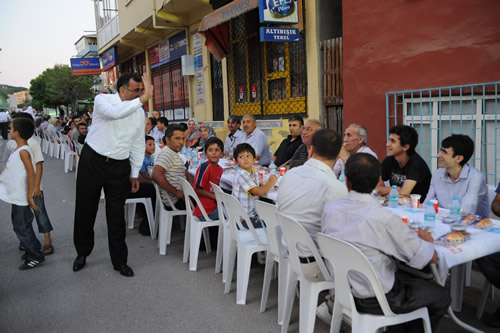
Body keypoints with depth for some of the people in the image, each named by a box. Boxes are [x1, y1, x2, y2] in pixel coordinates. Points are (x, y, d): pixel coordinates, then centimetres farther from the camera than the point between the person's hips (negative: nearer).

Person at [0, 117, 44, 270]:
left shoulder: (23, 151, -19)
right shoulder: (18, 149, 9)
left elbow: (31, 174, -23)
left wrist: (30, 196, -22)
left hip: (21, 198, -10)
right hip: (16, 196, 10)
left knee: (22, 228, -2)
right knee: (19, 225, 19)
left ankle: (36, 256, 9)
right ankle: (33, 250, 31)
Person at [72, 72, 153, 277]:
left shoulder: (139, 112, 1)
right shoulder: (102, 100, -11)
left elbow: (138, 145, 9)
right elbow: (114, 112, -37)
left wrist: (135, 174, 9)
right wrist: (142, 99, -41)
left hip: (119, 166, 2)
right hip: (92, 161, -2)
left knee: (116, 215, 6)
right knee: (85, 211, 11)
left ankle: (119, 261, 20)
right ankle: (82, 253, 34)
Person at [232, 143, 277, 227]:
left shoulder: (255, 173, 5)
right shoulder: (241, 175, -20)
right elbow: (259, 192, -25)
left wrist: (268, 185, -2)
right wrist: (272, 181, -11)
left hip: (253, 215, 8)